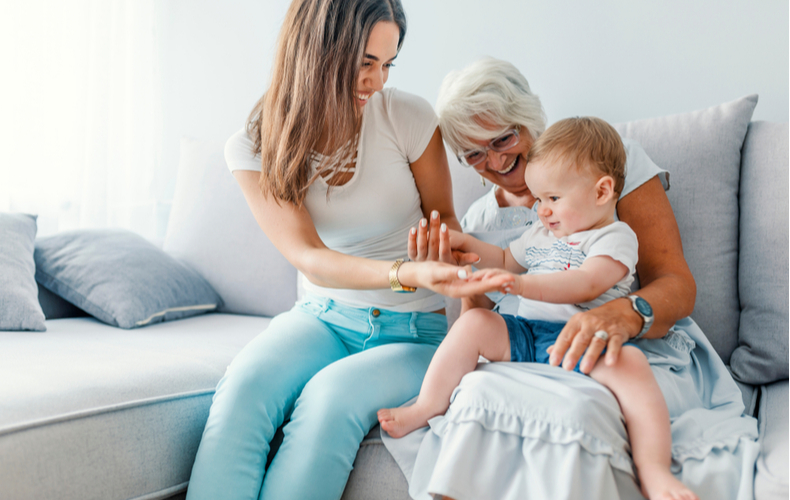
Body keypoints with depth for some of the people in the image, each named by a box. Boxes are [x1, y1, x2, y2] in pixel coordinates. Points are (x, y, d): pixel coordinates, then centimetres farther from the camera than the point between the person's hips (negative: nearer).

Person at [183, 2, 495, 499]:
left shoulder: (409, 117, -9)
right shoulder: (255, 148, -7)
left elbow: (444, 220, 5)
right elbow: (310, 259, -18)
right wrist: (408, 272, -36)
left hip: (411, 330, -1)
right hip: (323, 318, 1)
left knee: (331, 394, -32)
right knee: (242, 388, -29)